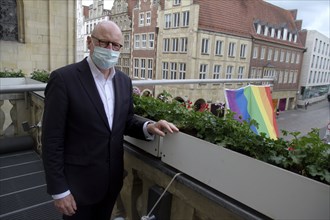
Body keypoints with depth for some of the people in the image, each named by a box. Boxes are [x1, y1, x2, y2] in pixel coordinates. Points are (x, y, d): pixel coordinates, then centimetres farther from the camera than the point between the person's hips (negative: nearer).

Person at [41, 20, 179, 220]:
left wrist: (148, 127, -11)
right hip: (79, 182, -5)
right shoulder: (64, 78, -17)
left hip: (112, 179, 6)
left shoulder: (124, 81, 1)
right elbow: (52, 140, -15)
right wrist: (59, 190, -13)